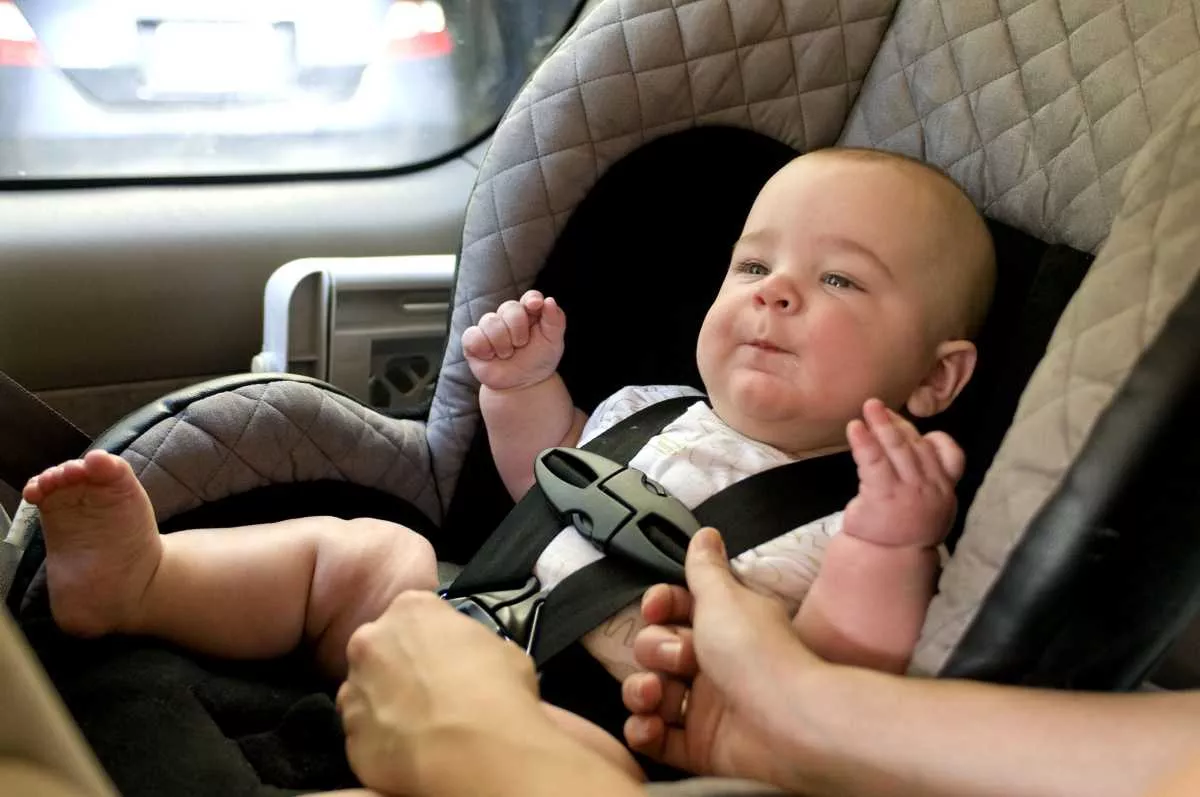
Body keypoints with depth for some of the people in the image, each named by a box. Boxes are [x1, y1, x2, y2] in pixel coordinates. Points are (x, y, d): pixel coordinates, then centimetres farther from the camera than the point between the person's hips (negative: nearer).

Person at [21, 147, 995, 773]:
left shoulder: (867, 515, -5)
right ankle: (138, 576, -5)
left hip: (595, 725, -7)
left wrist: (884, 549, -33)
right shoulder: (654, 416, 14)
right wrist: (524, 388, 17)